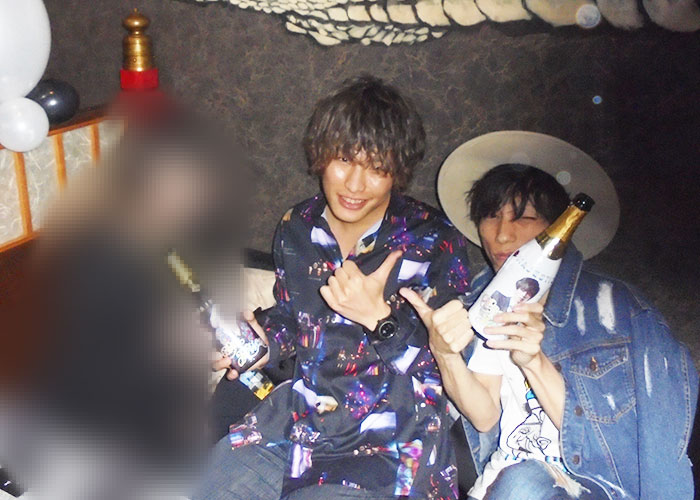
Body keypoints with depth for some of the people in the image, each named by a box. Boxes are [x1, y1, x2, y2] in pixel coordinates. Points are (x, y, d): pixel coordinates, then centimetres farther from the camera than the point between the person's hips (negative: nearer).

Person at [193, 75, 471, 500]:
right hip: (297, 417, 5)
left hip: (389, 440, -4)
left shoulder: (434, 243, -11)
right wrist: (265, 341, -4)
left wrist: (381, 317, -26)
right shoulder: (298, 229, 3)